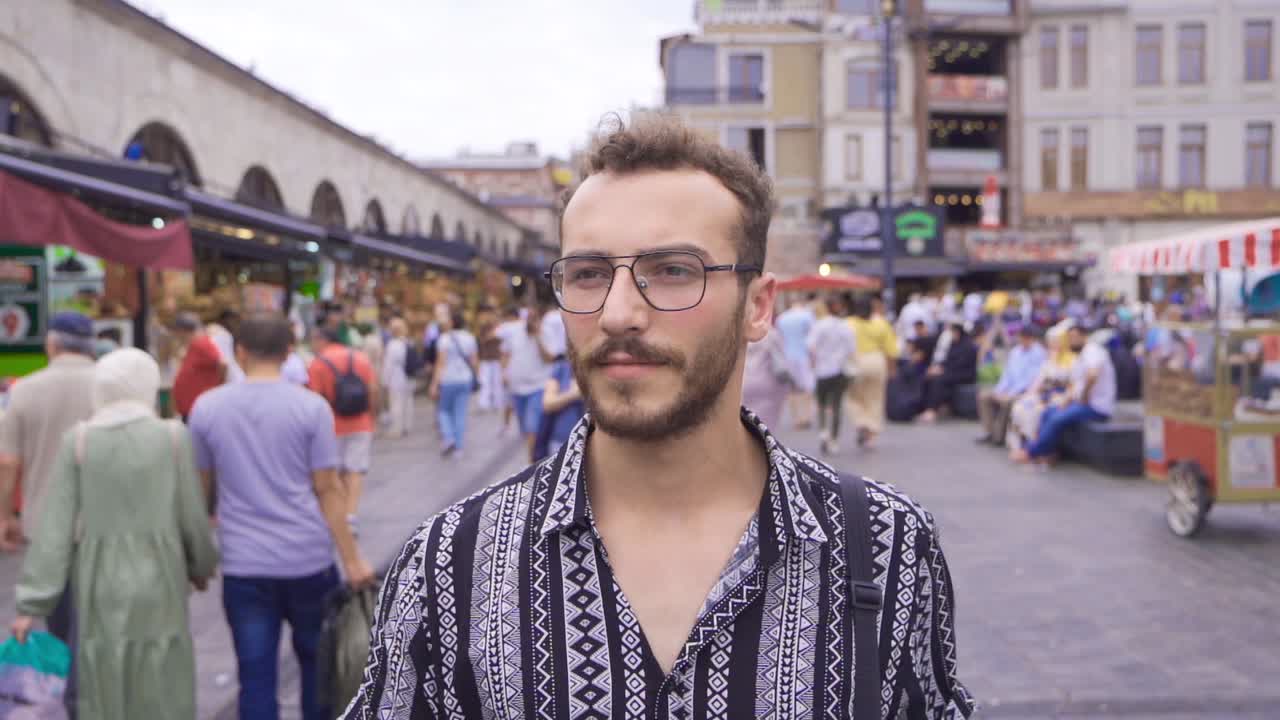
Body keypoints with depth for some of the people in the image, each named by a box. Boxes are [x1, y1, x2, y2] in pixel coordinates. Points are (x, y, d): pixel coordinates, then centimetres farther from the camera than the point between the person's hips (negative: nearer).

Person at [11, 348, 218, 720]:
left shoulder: (77, 440, -3)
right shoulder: (173, 436, -6)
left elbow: (55, 528, -5)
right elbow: (193, 517, -3)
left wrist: (31, 604, -2)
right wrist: (201, 566, 15)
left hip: (98, 587, 1)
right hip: (158, 583, -1)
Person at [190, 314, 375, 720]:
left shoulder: (206, 408, 0)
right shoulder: (311, 407, -7)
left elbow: (201, 488, 7)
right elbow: (328, 490, -9)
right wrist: (352, 560, -4)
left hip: (243, 564, 1)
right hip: (308, 560, -1)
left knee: (255, 672, 7)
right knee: (317, 660, 17)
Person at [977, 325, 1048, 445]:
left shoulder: (1039, 353, -11)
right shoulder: (1016, 351, 14)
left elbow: (1032, 379, -18)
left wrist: (1010, 394, -22)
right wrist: (999, 390, -2)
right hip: (1010, 389, 8)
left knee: (1007, 401, -34)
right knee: (984, 395, -5)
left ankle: (999, 436, -20)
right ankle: (989, 432, -7)